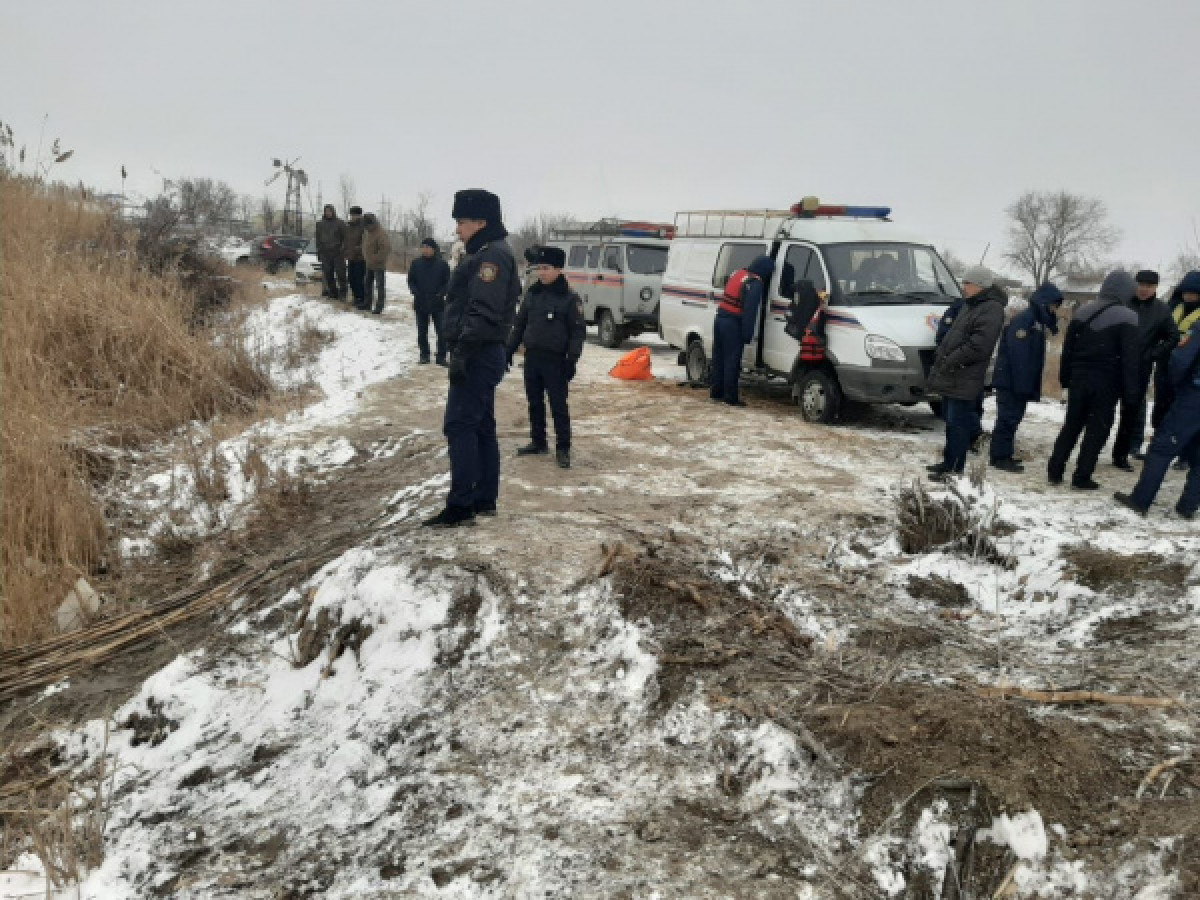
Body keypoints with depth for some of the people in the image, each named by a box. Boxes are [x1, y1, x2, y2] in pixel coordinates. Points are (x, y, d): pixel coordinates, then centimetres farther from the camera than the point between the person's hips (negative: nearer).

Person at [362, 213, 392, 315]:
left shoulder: (381, 233, -20)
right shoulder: (367, 231, 6)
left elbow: (387, 248, -27)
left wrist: (376, 258, -23)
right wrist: (365, 256, 9)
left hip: (379, 265, -9)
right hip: (369, 264, 9)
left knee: (380, 286, -1)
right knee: (368, 284, 16)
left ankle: (379, 306, 4)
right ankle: (368, 304, 27)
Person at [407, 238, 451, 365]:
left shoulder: (442, 264, -5)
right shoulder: (416, 263, 1)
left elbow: (447, 282, 0)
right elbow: (411, 281, 8)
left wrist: (440, 294, -14)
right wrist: (416, 292, -9)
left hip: (437, 303, -2)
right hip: (420, 303, 2)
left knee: (441, 331, -2)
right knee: (422, 331, 10)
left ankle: (441, 356, 7)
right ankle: (424, 355, 21)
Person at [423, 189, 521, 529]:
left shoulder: (492, 255, -15)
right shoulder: (486, 254, 18)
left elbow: (483, 312, -24)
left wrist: (461, 352, -25)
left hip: (478, 356, -11)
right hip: (484, 355, 11)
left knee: (459, 426, -11)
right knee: (481, 426, 13)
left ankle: (461, 506, -9)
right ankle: (485, 499, 20)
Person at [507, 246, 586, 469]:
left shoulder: (569, 298, -7)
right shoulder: (532, 294, 9)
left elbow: (578, 331, -7)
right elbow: (520, 324, 17)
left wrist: (572, 359, -14)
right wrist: (510, 349, 13)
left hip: (555, 359, -6)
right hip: (531, 357, 6)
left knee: (558, 405, -3)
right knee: (534, 403, 12)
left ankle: (563, 448, 4)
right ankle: (538, 442, 24)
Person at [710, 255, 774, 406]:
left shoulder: (738, 273, 13)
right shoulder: (756, 283, -13)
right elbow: (750, 311, -18)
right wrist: (748, 334, -16)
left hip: (720, 318, 8)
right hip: (733, 324, -8)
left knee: (719, 358, 15)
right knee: (732, 361, -3)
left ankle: (716, 391, 24)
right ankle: (731, 397, 0)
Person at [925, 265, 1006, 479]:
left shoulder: (991, 310, -15)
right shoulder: (970, 305, 17)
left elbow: (978, 346, -24)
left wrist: (950, 361, -19)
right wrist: (941, 355, 12)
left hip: (963, 380, -10)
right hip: (951, 377, 10)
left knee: (957, 422, -5)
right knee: (950, 416, 16)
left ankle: (953, 466, 1)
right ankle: (949, 461, 26)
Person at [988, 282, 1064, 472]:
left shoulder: (1038, 321, 15)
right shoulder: (1023, 320, -16)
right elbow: (1018, 355, -23)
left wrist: (1032, 387, 16)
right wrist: (1023, 384, -25)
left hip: (1020, 383, 10)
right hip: (1011, 382, -10)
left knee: (1012, 417, 13)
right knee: (1009, 417, -6)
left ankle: (1004, 454, 21)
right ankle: (1001, 456, -1)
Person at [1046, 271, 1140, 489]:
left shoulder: (1082, 313, 7)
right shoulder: (1127, 318, -10)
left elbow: (1067, 348, 10)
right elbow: (1131, 359, -12)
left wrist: (1065, 377, 16)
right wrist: (1131, 392, -8)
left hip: (1079, 379, 5)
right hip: (1106, 384, -5)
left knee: (1071, 425, 15)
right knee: (1097, 430, 4)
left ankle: (1054, 471, 14)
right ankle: (1082, 477, 5)